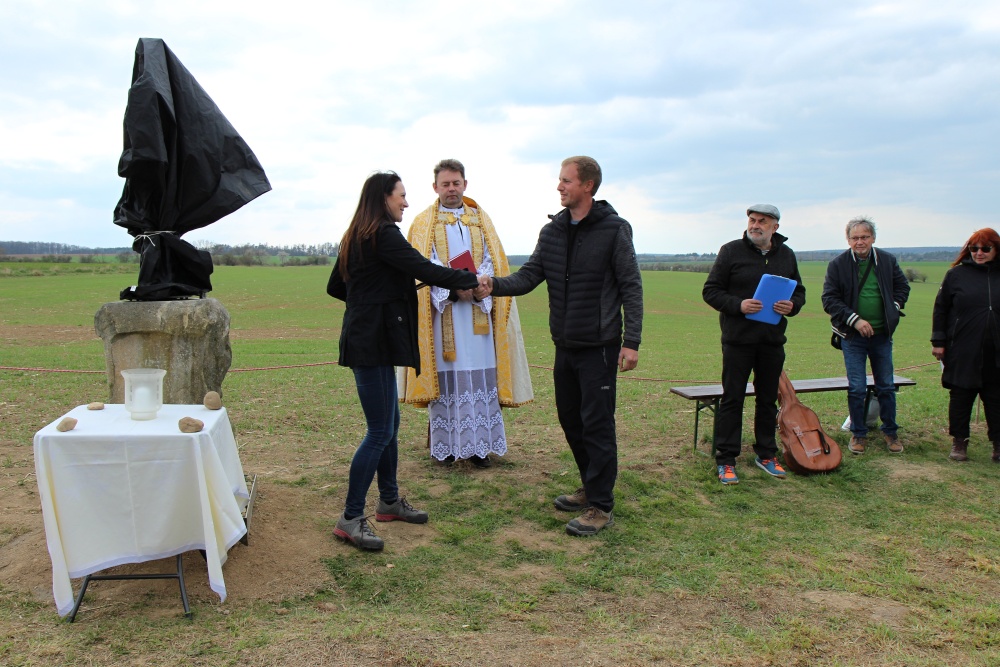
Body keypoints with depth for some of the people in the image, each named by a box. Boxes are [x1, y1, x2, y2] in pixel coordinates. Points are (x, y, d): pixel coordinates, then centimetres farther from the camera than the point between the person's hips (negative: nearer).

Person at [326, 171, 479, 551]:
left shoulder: (357, 238, 16)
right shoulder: (383, 235, -12)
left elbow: (334, 287, 21)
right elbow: (424, 270, -17)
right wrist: (472, 280, -7)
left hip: (366, 338, 10)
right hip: (374, 342, -10)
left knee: (390, 423, 17)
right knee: (380, 431, -7)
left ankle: (389, 501, 28)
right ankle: (350, 519, 0)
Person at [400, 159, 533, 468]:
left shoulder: (481, 220, 16)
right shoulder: (423, 223, 9)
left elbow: (492, 260, 6)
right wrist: (453, 288, -17)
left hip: (477, 312, 2)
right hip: (441, 311, -2)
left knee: (479, 376, -2)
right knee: (444, 374, -3)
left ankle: (477, 444, 4)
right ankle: (445, 445, 5)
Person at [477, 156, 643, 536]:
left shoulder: (614, 229, -7)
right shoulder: (552, 231, 9)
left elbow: (631, 288, -9)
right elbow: (529, 276, 4)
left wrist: (631, 341, -14)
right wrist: (495, 285, -15)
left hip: (599, 346, -6)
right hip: (564, 345, 7)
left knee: (597, 424, -4)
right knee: (571, 419, 14)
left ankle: (601, 507, 6)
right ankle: (591, 487, 32)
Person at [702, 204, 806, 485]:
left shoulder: (786, 255, 9)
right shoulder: (731, 251, -3)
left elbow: (799, 292, 17)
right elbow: (710, 291, -4)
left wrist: (792, 306, -7)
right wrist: (738, 305, -20)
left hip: (773, 341, 4)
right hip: (738, 339, -4)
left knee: (768, 399, 14)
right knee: (732, 399, 0)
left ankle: (766, 454, 28)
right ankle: (726, 460, 7)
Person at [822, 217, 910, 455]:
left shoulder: (887, 261, 1)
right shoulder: (838, 264, -7)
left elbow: (903, 286, 16)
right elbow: (829, 299, -8)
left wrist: (894, 308, 0)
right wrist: (854, 320, -15)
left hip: (882, 335, 3)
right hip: (852, 336, -2)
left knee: (886, 386, 11)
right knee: (856, 388, 1)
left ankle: (890, 432, 26)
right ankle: (858, 434, 16)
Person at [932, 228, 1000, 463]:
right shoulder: (956, 274, 1)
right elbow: (940, 309, 3)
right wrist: (938, 342, -2)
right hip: (963, 353, -1)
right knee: (960, 397, 6)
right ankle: (959, 442, 17)